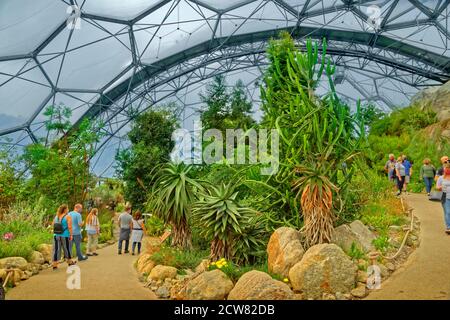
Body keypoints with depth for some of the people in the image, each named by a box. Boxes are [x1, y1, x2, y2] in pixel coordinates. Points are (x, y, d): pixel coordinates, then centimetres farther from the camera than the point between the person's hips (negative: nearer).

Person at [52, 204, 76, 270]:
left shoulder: (56, 216, 7)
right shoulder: (68, 217, -9)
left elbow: (53, 226, 9)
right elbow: (69, 227, -14)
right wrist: (71, 235, -8)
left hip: (56, 235, 4)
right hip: (65, 236, -4)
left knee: (56, 250, 5)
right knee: (67, 249, 12)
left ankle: (54, 264, 3)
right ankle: (69, 261, 30)